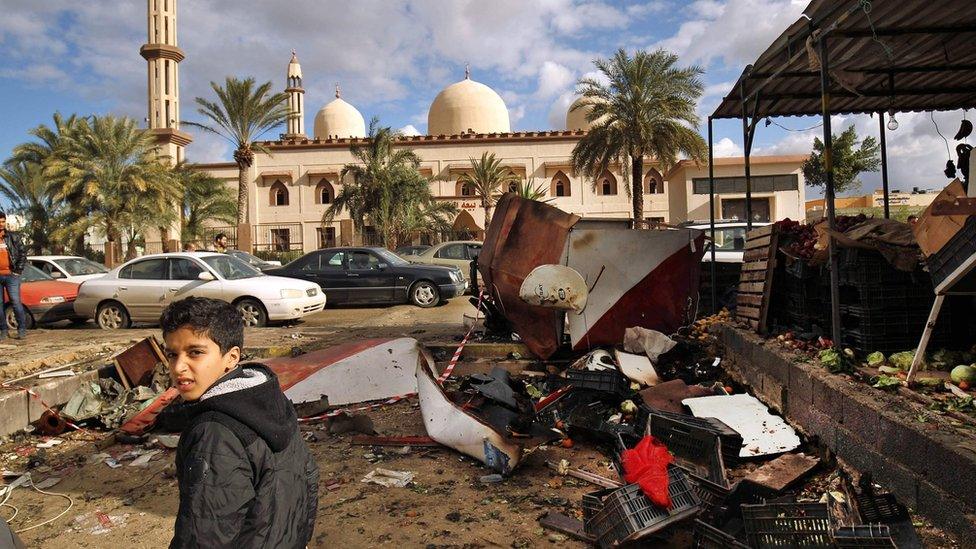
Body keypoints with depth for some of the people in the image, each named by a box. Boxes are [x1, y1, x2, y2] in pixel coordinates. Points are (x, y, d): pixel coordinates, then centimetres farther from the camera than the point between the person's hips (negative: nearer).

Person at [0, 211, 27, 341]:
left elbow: (23, 253, 4)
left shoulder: (13, 237, 5)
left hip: (11, 275, -2)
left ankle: (22, 330, 0)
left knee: (16, 302, -6)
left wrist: (18, 270, -3)